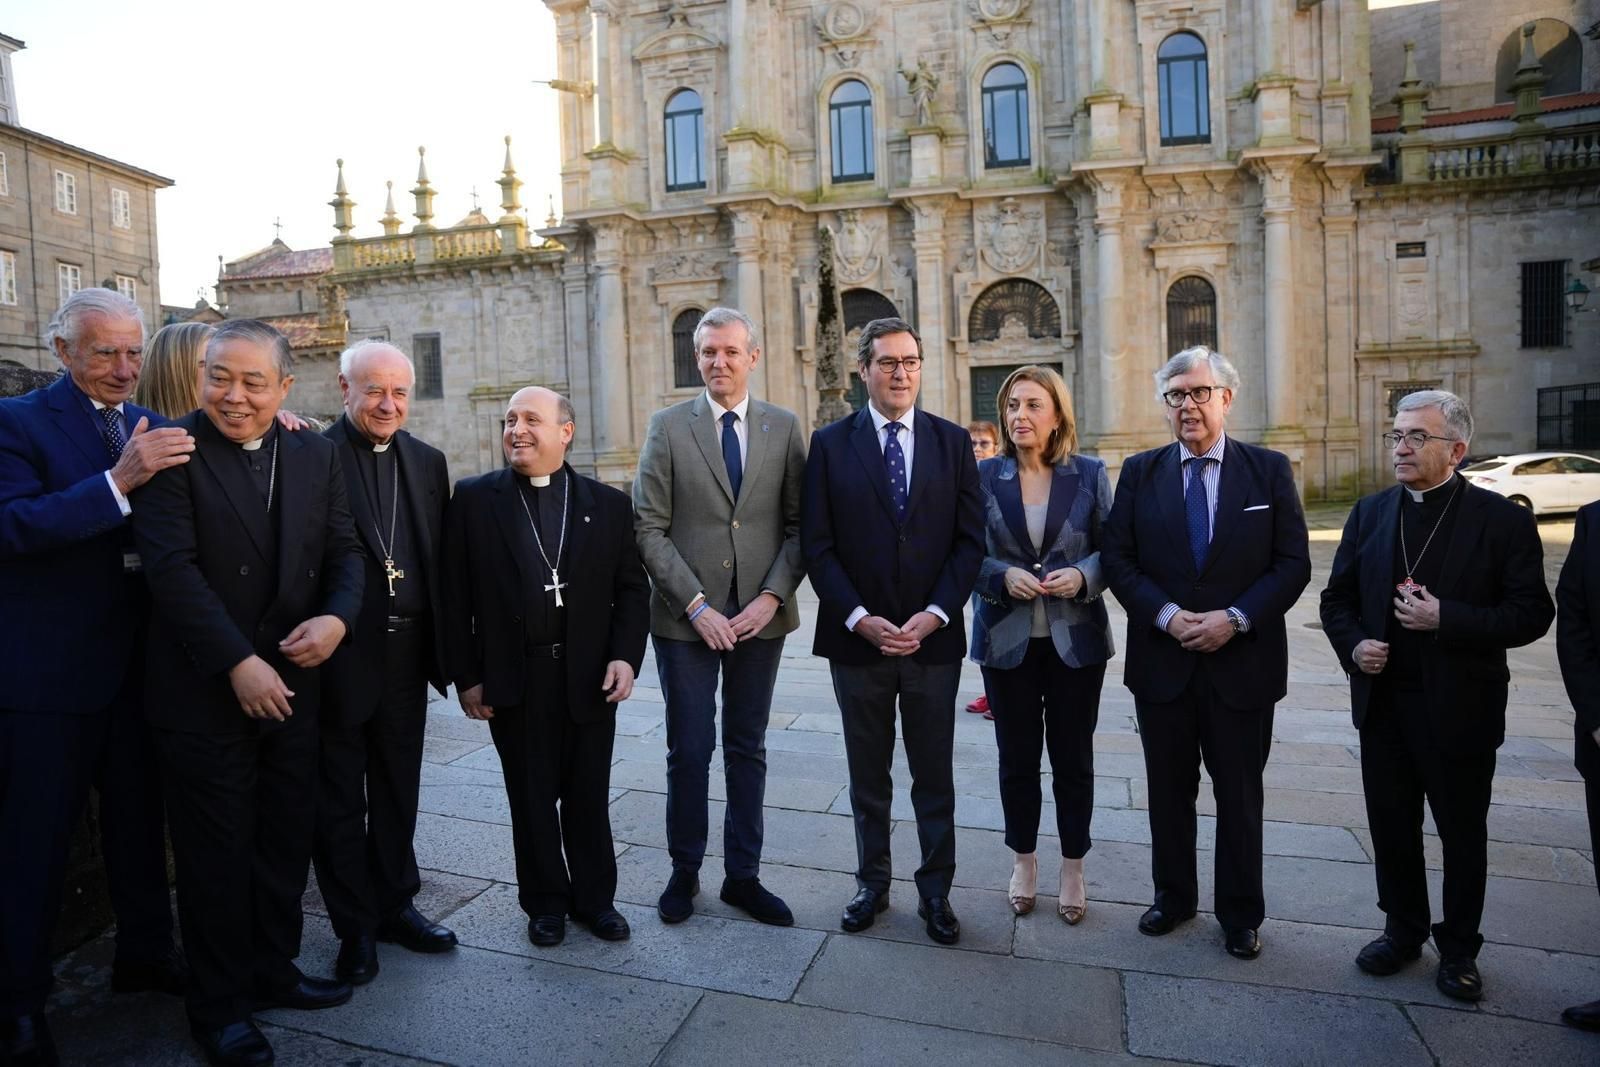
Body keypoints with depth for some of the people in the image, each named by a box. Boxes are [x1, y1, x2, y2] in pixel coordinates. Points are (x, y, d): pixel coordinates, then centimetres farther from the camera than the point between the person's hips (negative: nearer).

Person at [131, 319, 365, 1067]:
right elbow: (173, 568, -16)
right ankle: (219, 1004, 26)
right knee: (217, 852, 8)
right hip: (204, 690, -4)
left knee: (287, 841, 15)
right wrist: (238, 662, -19)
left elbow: (343, 550, 7)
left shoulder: (316, 456, 7)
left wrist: (338, 617, -13)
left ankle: (272, 970, 34)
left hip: (292, 682, 5)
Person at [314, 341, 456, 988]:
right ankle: (355, 928, 27)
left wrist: (444, 648, 4)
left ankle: (394, 906, 35)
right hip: (339, 658, -4)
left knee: (398, 793, 18)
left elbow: (441, 561, 7)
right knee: (340, 800, 12)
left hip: (406, 653, 5)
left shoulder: (427, 462, 7)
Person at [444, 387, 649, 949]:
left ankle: (594, 897, 32)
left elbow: (632, 588, 4)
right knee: (532, 797, 12)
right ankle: (546, 901, 32)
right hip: (513, 680, -1)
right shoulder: (473, 500, 0)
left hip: (590, 677, 1)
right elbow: (456, 594, -1)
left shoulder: (609, 504, 3)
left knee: (589, 796, 13)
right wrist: (466, 675, -4)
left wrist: (625, 656, -8)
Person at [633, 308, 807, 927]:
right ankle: (684, 872, 28)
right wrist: (695, 605, -12)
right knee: (689, 751, 8)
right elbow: (649, 529, -5)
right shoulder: (668, 427, -1)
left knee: (747, 749, 12)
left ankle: (743, 876, 27)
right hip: (686, 618, -1)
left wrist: (772, 596, -11)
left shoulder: (784, 428, 4)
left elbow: (798, 525, 2)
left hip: (760, 616, 2)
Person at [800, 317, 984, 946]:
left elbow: (970, 540, 0)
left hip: (933, 637, 1)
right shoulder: (830, 444, 0)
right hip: (857, 638, 0)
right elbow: (817, 545, -4)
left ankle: (936, 892, 28)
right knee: (868, 777, 14)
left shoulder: (952, 442, 4)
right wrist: (859, 618, -13)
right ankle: (872, 884, 31)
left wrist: (934, 615, -11)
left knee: (934, 777, 12)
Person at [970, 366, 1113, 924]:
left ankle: (1073, 868, 29)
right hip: (1007, 639, 0)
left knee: (1073, 757, 10)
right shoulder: (984, 475, 0)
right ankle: (1023, 861, 31)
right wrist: (1003, 575, -17)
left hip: (1076, 638, 0)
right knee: (1017, 757, 11)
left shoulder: (1090, 474, 0)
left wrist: (1084, 575, -16)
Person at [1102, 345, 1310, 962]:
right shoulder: (1140, 472, 3)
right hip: (1162, 661, 1)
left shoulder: (1269, 470, 1)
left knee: (1239, 795, 12)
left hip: (1243, 662, -1)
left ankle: (1240, 915, 30)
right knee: (1169, 790, 15)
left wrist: (1236, 618, -16)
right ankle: (1173, 897, 34)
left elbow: (1293, 563, -3)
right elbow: (1117, 558, -1)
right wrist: (1167, 616, -14)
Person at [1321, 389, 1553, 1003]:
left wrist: (1446, 620, -23)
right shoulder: (1370, 513, 5)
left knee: (1463, 833, 13)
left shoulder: (1502, 520, -8)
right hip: (1383, 701, 4)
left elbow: (1532, 613, -11)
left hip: (1460, 707, -3)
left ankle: (1458, 948, 32)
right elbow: (1337, 598, 9)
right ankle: (1403, 930, 34)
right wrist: (1353, 646, -9)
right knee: (1391, 826, 15)